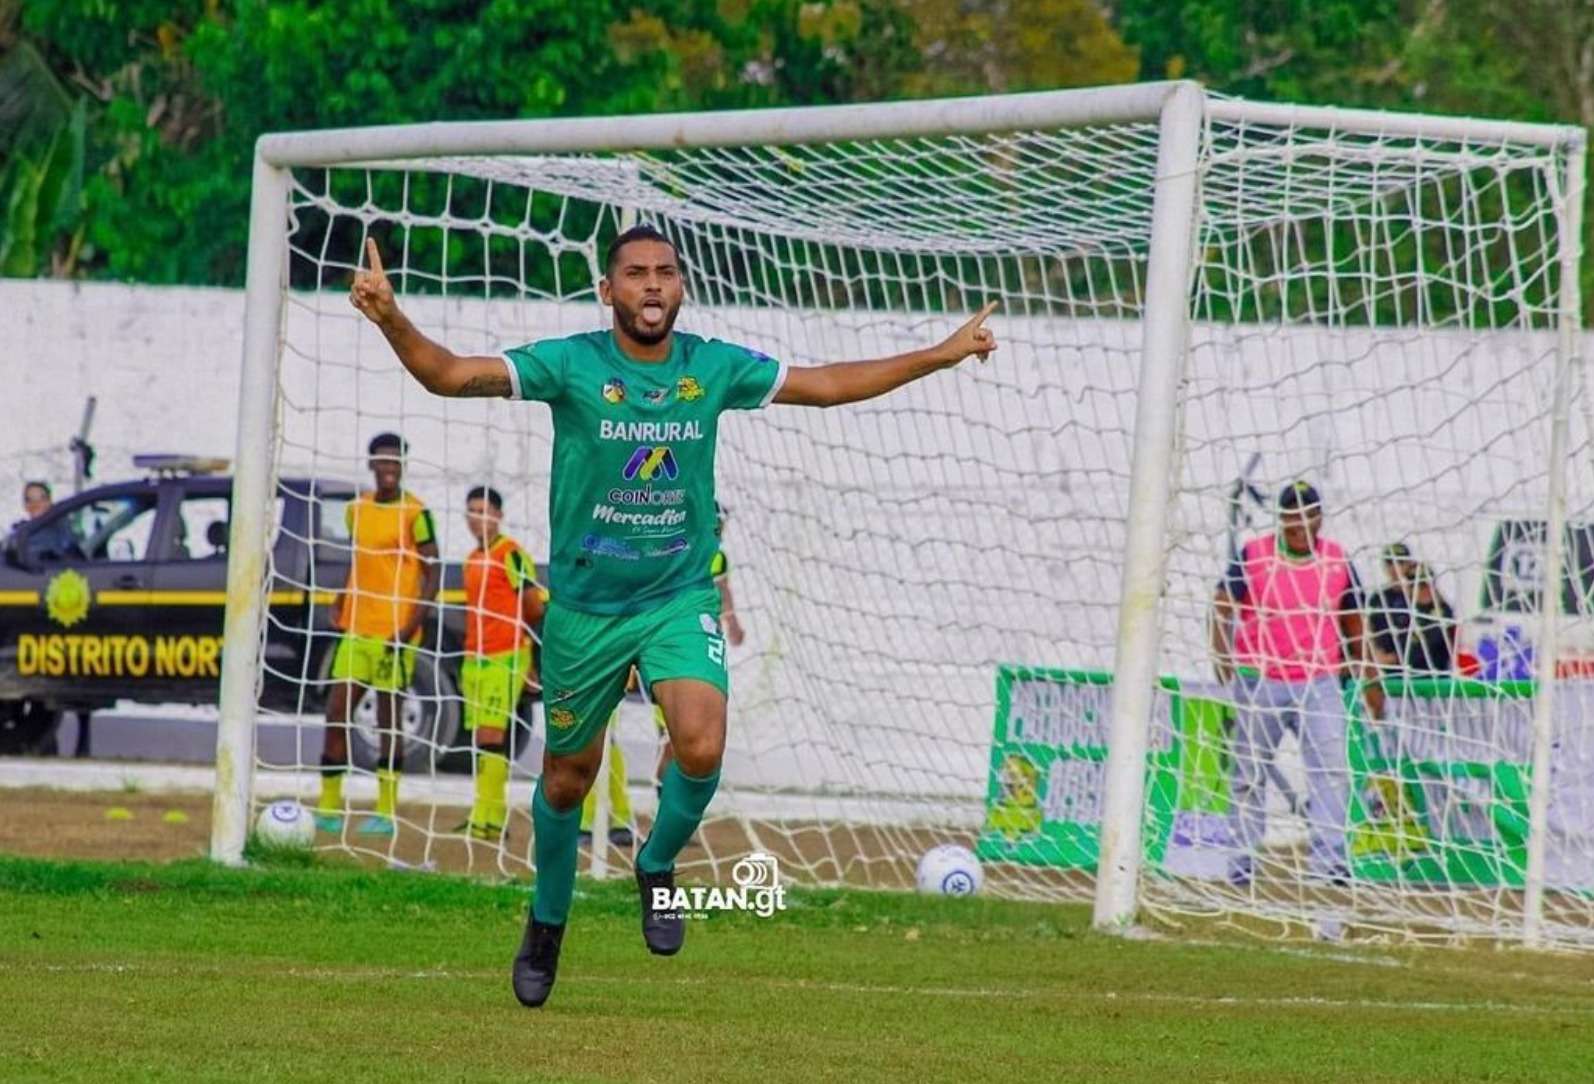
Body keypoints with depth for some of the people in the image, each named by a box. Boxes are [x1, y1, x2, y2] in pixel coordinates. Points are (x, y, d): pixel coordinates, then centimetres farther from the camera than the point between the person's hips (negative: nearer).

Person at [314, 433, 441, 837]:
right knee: (337, 712, 1)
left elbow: (432, 572, -7)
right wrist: (340, 613, 14)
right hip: (356, 629, 6)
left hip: (394, 632, -6)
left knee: (389, 716, -1)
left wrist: (410, 626, -15)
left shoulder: (414, 512, -6)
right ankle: (328, 807, 5)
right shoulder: (356, 510, 12)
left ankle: (387, 811, 4)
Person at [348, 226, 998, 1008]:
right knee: (567, 778, 10)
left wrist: (941, 355, 11)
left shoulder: (714, 368, -2)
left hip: (681, 598, 1)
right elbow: (449, 375, -18)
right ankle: (546, 925, 35)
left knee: (701, 747, -23)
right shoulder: (570, 364, -11)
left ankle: (657, 867, 7)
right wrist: (391, 321, -37)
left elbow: (827, 384, 11)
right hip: (584, 603, -1)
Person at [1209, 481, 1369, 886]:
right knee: (1249, 773, 7)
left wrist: (1355, 663, 20)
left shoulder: (1338, 561, 4)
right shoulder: (1253, 556, -4)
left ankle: (1327, 859, -12)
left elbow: (1353, 616, 18)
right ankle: (1242, 861, 15)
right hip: (1259, 681, -1)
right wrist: (1222, 660, -7)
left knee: (1332, 769, -11)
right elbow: (1222, 606, 0)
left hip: (1319, 682, 1)